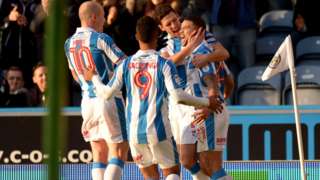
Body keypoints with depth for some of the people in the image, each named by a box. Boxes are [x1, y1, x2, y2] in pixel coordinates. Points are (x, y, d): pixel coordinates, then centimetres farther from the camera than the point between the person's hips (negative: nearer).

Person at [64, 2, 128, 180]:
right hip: (109, 98, -7)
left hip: (87, 100, 7)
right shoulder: (101, 38, -10)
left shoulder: (69, 43, 10)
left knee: (99, 155, 11)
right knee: (119, 153, -5)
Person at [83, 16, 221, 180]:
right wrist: (207, 102, -5)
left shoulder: (125, 65, 2)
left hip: (134, 131, 3)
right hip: (158, 129, -3)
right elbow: (178, 97, -16)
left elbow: (107, 93, 5)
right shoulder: (164, 64, -8)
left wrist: (94, 78, 25)